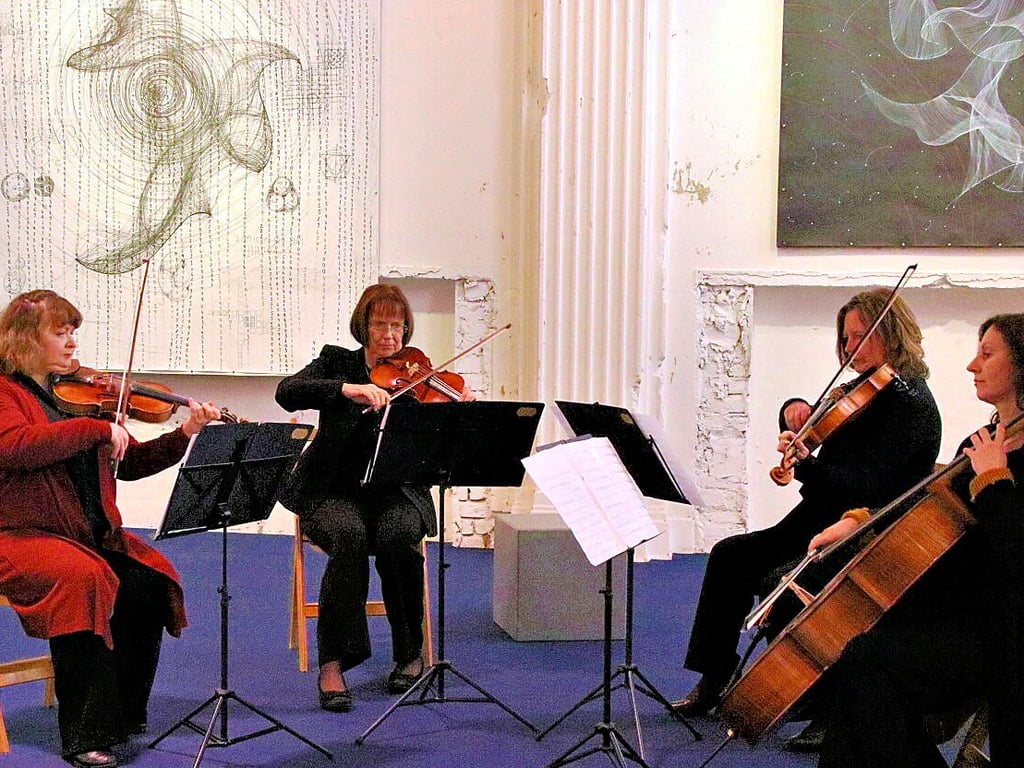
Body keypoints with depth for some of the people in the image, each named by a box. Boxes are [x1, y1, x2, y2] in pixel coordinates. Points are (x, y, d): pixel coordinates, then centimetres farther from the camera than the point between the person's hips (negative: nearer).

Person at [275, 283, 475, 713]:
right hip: (335, 492, -1)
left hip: (394, 494, 1)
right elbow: (287, 393, -15)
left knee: (396, 536, -32)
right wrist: (348, 389, -29)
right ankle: (333, 664, -26)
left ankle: (410, 654, -11)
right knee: (349, 534, -34)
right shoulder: (337, 362, 5)